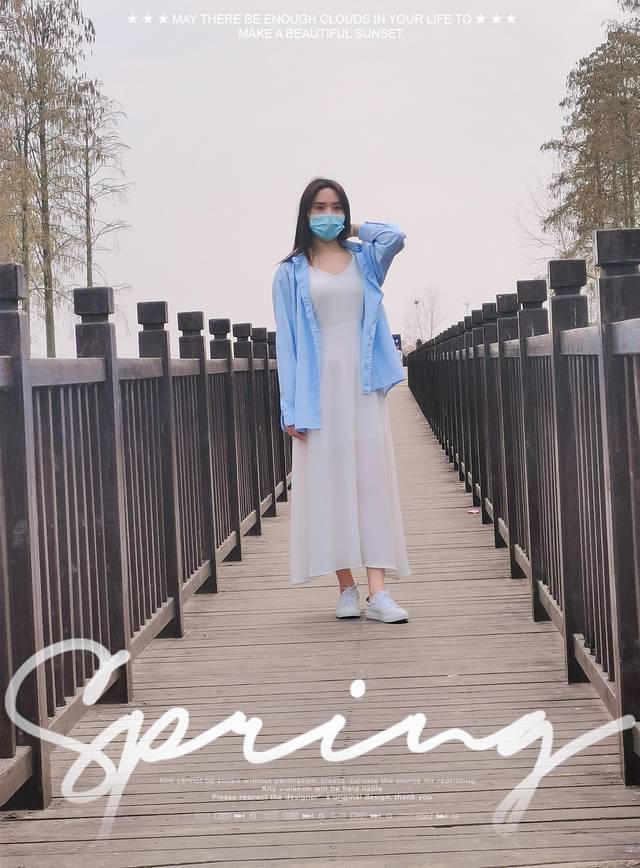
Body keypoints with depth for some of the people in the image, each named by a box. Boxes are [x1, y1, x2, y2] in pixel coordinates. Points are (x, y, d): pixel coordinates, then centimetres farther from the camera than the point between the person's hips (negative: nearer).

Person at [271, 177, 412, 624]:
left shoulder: (364, 259, 12)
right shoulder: (291, 273, 6)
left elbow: (396, 237, -11)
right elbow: (286, 340, 2)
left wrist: (355, 229, 7)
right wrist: (291, 407, -5)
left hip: (362, 385, 1)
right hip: (318, 388, -1)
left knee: (372, 479, -5)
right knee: (328, 481, -2)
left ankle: (378, 592, -8)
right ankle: (347, 588, 5)